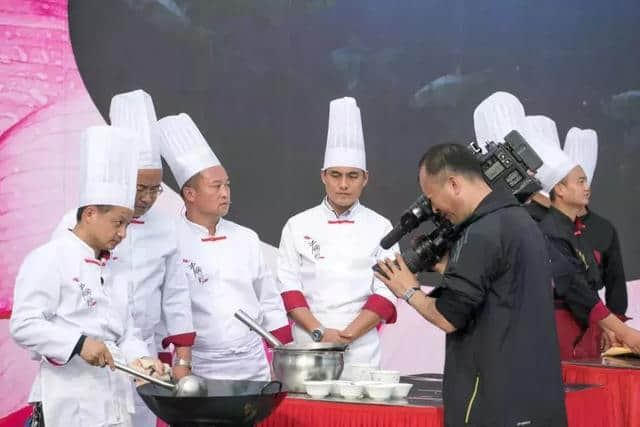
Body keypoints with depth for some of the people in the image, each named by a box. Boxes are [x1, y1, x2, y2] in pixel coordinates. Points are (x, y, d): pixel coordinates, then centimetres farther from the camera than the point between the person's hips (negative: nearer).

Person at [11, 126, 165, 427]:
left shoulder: (114, 269, 18)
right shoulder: (49, 259, -8)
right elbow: (24, 325, -15)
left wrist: (139, 359, 2)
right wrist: (79, 343, -24)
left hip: (116, 402, 8)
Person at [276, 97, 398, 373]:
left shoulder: (380, 228, 5)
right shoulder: (298, 226, 6)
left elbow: (386, 292, -1)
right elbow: (288, 287, 1)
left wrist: (347, 335, -12)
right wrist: (320, 332, -11)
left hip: (361, 351, 0)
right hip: (306, 349, 0)